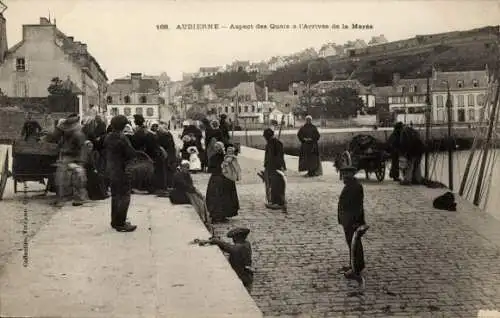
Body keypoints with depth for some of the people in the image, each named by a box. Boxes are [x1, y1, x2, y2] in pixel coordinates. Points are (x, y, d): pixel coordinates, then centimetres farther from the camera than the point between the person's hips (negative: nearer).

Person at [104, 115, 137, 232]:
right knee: (124, 197, -1)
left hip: (110, 170, 8)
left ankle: (115, 221, 26)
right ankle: (121, 224, -1)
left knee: (115, 195, 18)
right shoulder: (122, 138, -20)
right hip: (121, 171, -8)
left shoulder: (108, 137, 4)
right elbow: (132, 154, -18)